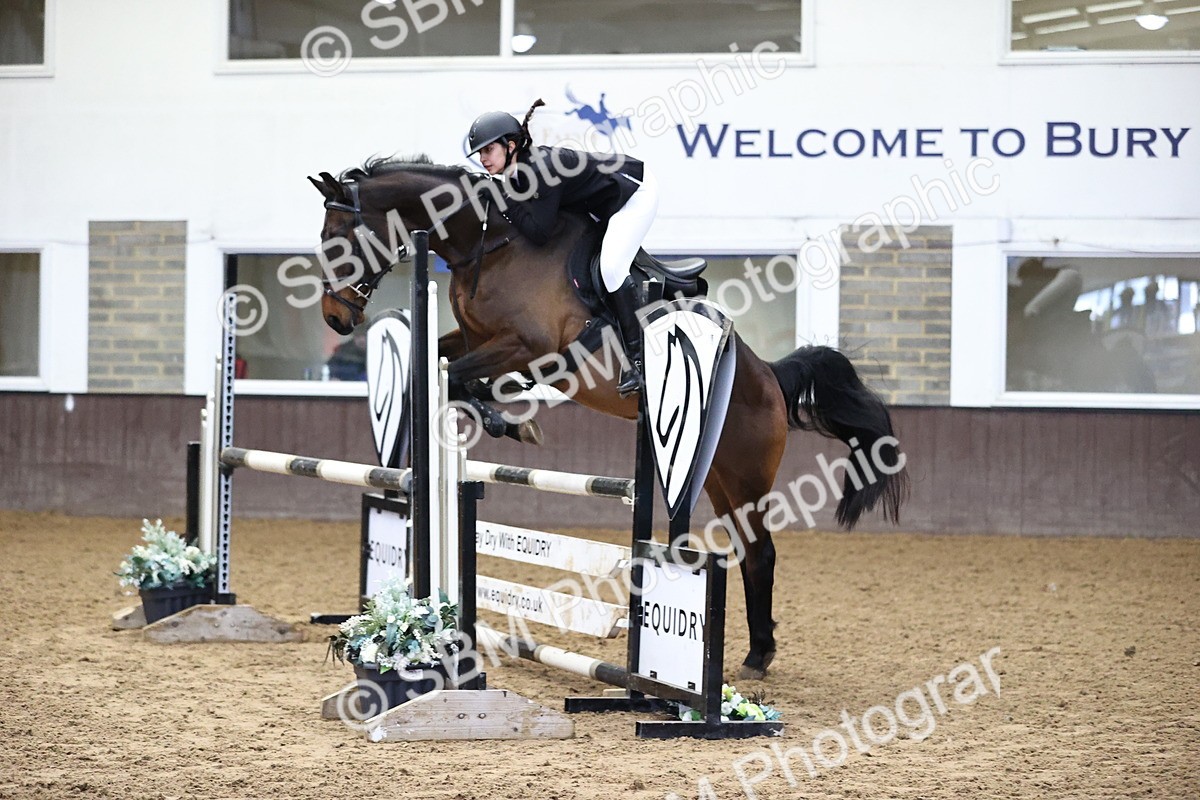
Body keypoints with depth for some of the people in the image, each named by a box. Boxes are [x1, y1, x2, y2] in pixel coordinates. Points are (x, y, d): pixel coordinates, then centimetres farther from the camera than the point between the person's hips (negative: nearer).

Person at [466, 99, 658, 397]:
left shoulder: (541, 168, -32)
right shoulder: (517, 170, -5)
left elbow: (540, 232, -32)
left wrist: (505, 202, -26)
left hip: (636, 192, -10)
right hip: (606, 203, 10)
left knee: (611, 267, -21)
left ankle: (637, 358, -16)